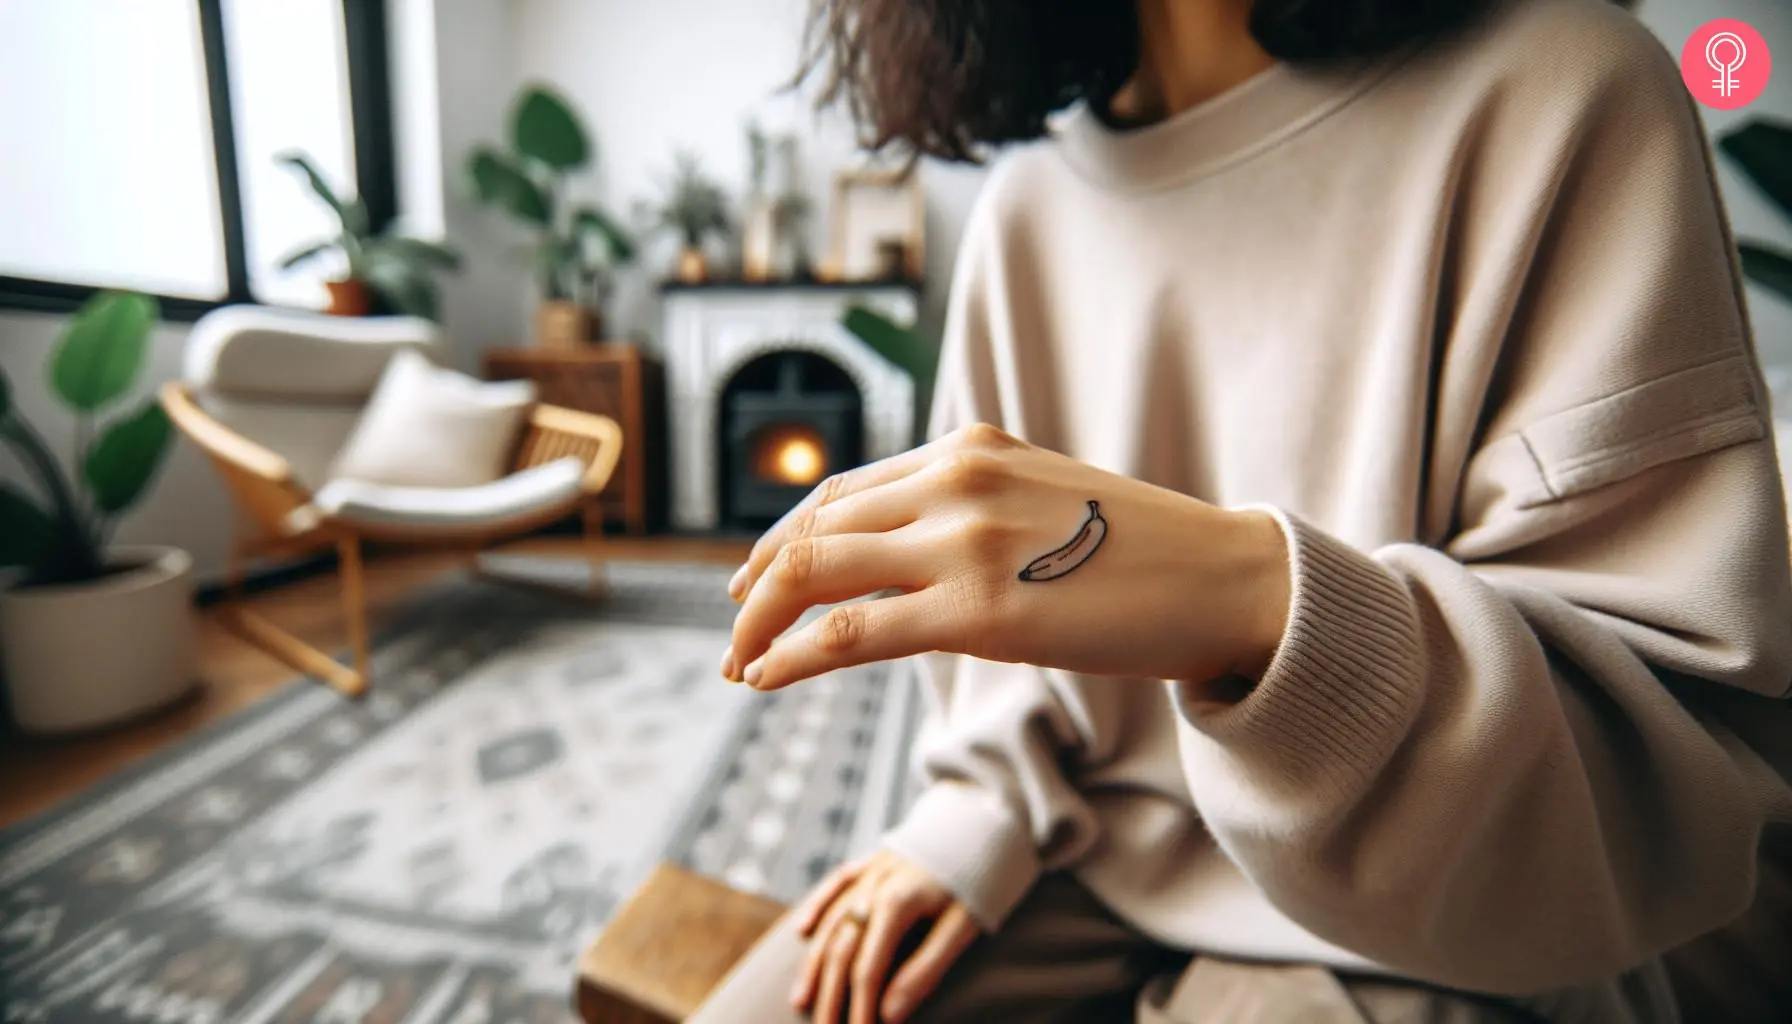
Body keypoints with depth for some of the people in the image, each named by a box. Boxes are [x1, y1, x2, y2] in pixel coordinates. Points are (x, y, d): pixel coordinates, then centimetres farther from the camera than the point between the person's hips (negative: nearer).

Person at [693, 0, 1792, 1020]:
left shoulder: (1555, 89, -13)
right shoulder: (1025, 199, 0)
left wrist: (1263, 598, -37)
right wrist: (977, 822, -4)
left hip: (1436, 933, -2)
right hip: (1085, 853, 4)